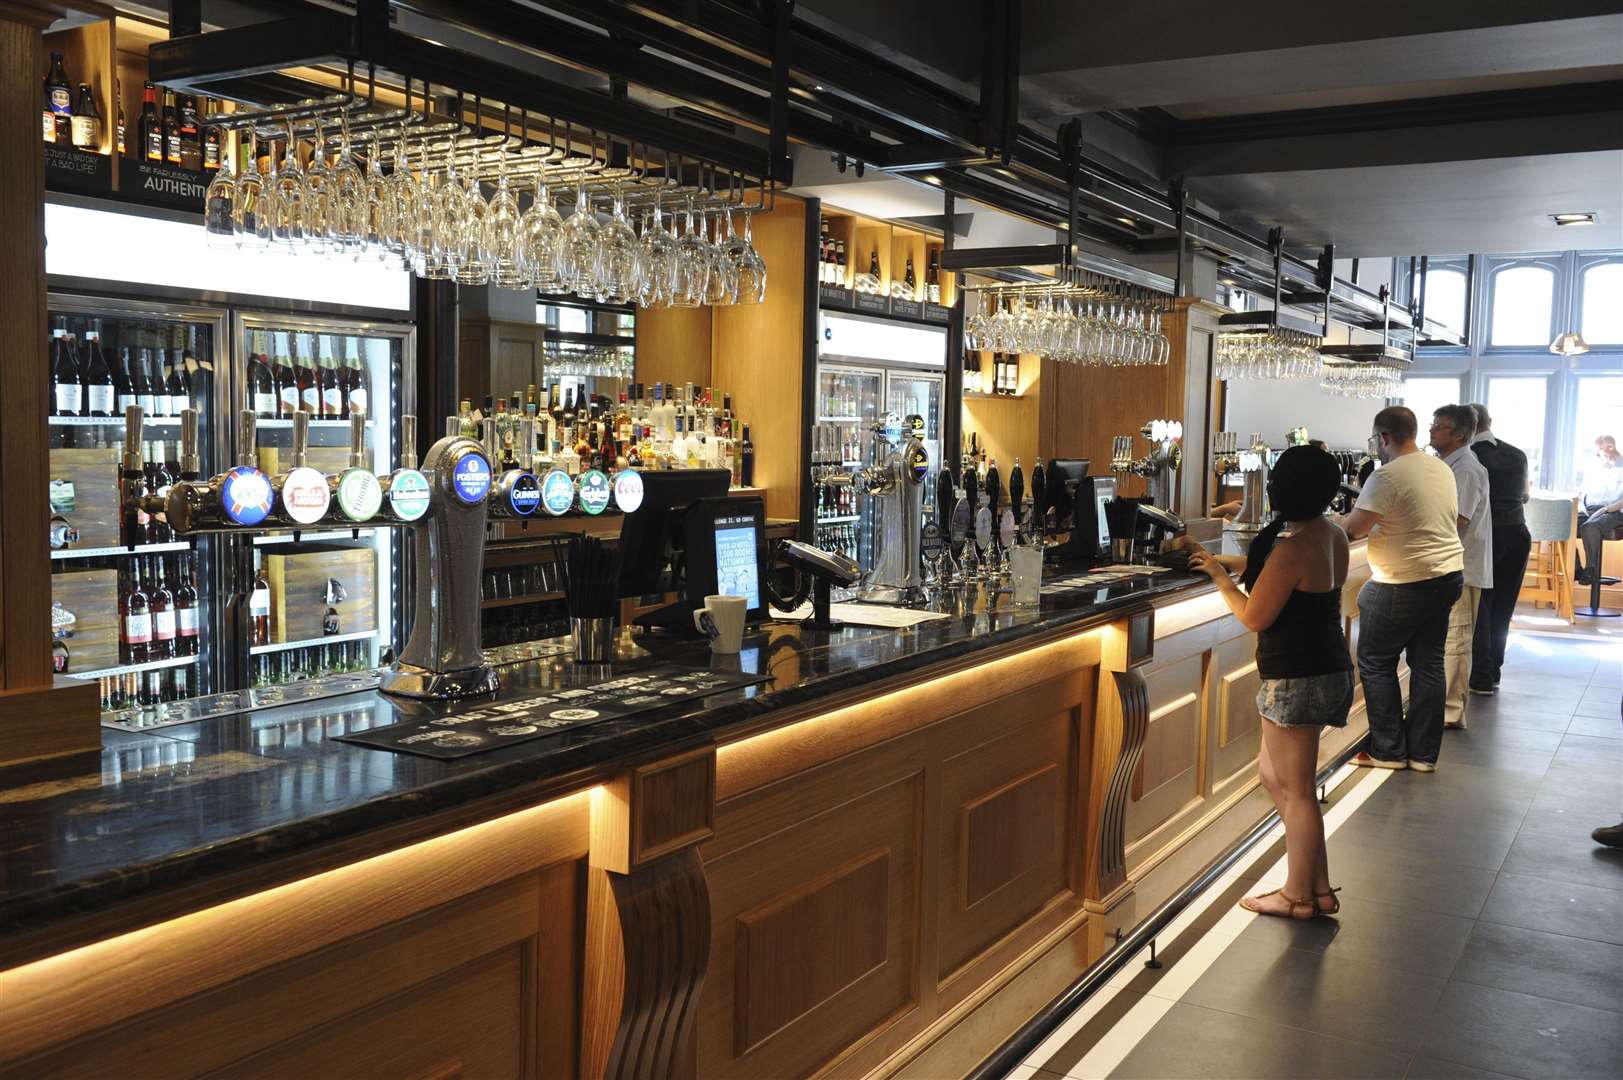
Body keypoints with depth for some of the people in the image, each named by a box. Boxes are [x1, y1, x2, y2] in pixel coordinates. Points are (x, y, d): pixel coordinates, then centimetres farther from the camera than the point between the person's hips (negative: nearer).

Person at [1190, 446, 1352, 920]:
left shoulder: (1293, 550, -22)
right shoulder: (1333, 535, 7)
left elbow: (1254, 617, -15)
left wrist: (1220, 577, -1)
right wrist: (1233, 562, 19)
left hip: (1297, 679, -10)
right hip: (1328, 668, 10)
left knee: (1295, 790, 3)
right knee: (1273, 775, 19)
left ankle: (1299, 895, 16)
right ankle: (1318, 886, 24)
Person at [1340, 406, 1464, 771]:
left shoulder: (1387, 476, -17)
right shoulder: (1442, 469, 10)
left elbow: (1353, 528, -18)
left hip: (1405, 584, -8)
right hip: (1448, 575, 8)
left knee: (1376, 663, 4)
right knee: (1428, 664, 12)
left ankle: (1388, 751, 9)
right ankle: (1423, 753, 17)